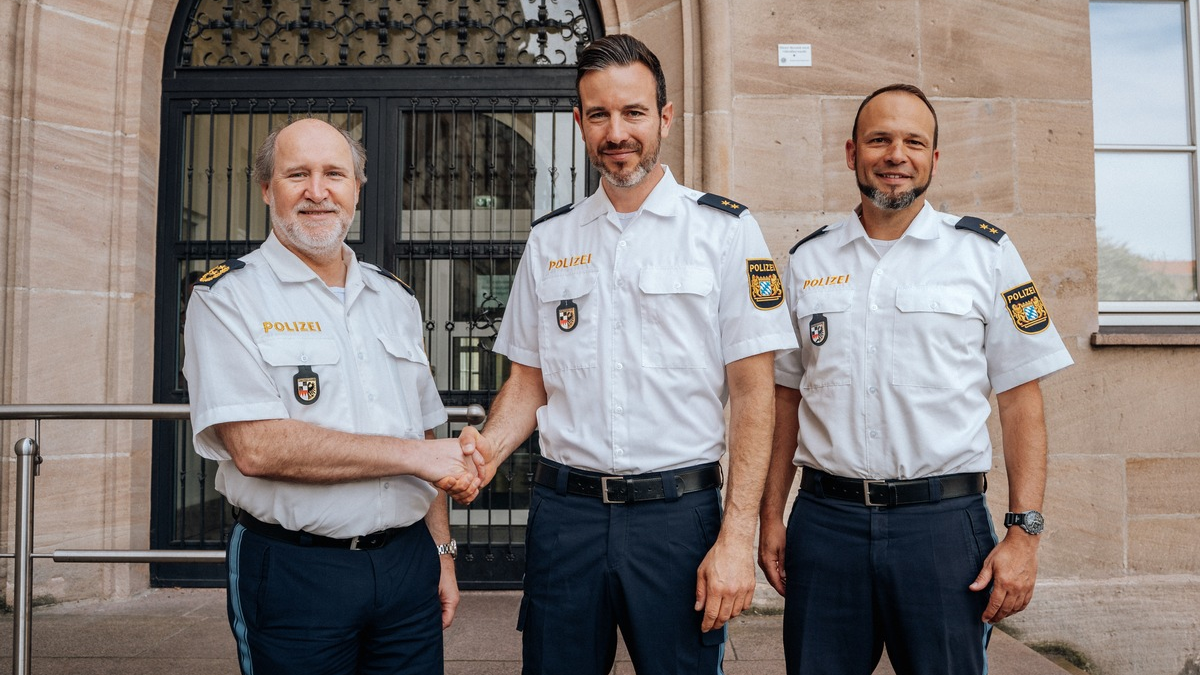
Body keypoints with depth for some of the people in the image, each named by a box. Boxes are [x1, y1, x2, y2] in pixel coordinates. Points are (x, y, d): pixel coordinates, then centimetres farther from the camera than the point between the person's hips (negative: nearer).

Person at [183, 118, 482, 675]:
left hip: (407, 563, 5)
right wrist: (417, 455, -16)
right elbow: (256, 447, -18)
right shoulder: (227, 296, -6)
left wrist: (441, 552, 9)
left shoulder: (395, 299, 11)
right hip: (293, 571, -4)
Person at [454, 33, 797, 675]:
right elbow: (529, 380, 12)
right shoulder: (549, 240, 8)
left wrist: (736, 537, -11)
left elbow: (752, 392, -6)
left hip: (678, 511, -2)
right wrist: (489, 446, -8)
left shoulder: (725, 230, -3)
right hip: (563, 510, 3)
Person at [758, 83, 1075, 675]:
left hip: (944, 520, -1)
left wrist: (1024, 532, -7)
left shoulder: (985, 253, 3)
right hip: (824, 520, 2)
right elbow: (787, 396, 11)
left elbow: (1020, 400, 1)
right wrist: (770, 516, 6)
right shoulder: (806, 260, 8)